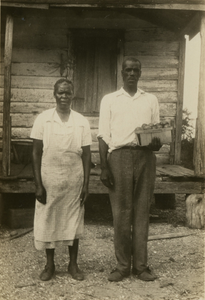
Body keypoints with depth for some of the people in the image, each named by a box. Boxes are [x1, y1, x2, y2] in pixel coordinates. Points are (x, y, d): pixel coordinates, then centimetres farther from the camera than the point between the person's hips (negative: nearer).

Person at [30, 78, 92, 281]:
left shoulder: (81, 122, 1)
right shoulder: (43, 119, -2)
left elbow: (86, 155, 3)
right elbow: (36, 153, -2)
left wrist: (86, 184, -1)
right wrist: (38, 184, -6)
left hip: (74, 180, 1)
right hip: (49, 179, -1)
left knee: (73, 221, 9)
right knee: (48, 221, 7)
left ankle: (73, 264, 24)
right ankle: (49, 264, 24)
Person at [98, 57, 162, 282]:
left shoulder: (151, 100, 16)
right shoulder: (109, 99, 10)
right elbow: (103, 136, 4)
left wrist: (157, 143, -7)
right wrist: (104, 167, -5)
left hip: (145, 156, 2)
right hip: (119, 155, -1)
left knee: (142, 211, 3)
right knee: (121, 212, 1)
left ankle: (140, 265, 12)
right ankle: (123, 265, 10)